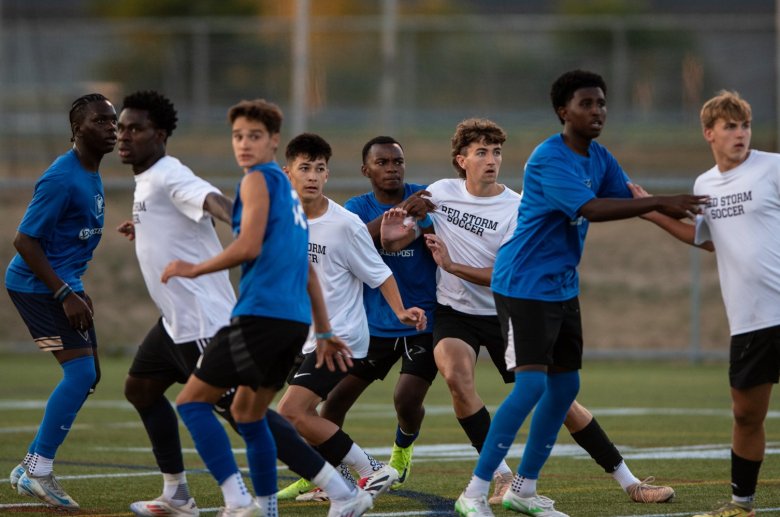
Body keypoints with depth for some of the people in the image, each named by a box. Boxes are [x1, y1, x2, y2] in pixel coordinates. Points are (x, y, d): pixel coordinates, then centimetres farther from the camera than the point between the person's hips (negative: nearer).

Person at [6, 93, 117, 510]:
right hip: (36, 285, -10)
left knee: (87, 375, 9)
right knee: (80, 373, -16)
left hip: (63, 284, 10)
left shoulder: (92, 177, 11)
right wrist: (65, 295, -24)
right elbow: (24, 241, -22)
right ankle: (37, 472, -10)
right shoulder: (62, 179, -20)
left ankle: (32, 468, 16)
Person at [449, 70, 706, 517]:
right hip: (525, 287, -9)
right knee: (531, 384, -16)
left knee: (565, 384, 10)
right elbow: (590, 209, -33)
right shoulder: (549, 159, -21)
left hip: (563, 287, 9)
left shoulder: (599, 158, 7)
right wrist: (660, 203, -36)